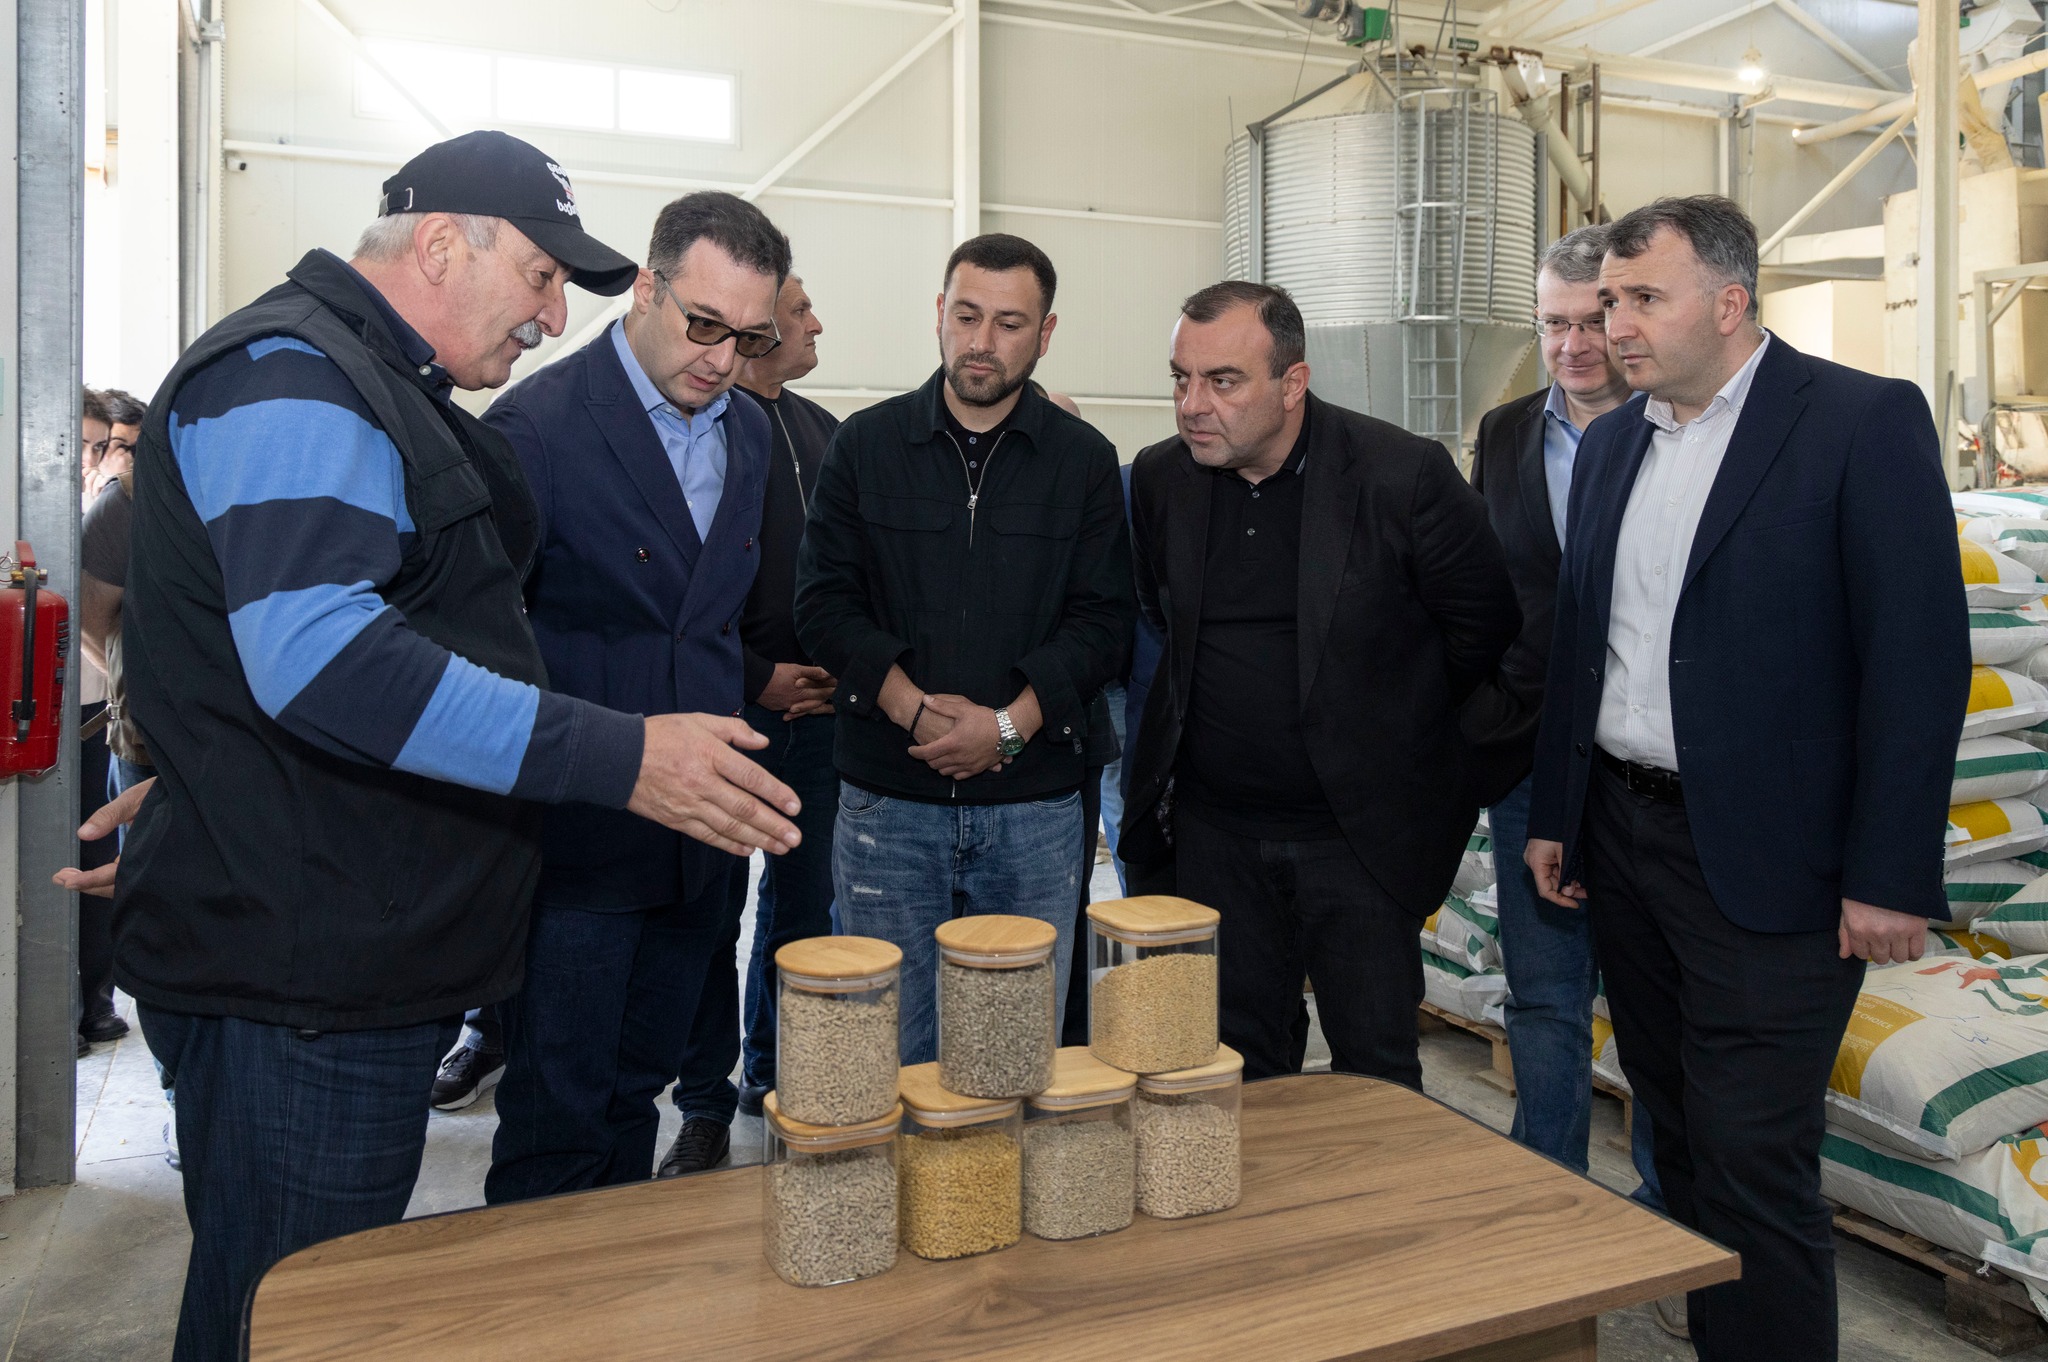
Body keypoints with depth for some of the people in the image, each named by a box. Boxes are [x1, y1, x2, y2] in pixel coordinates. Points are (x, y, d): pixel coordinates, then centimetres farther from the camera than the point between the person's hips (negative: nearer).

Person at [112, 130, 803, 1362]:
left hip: (367, 964, 10)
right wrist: (616, 757, -30)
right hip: (299, 981, -10)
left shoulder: (379, 387, 19)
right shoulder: (289, 376, -15)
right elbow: (317, 656, -29)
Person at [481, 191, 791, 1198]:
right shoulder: (538, 423, -12)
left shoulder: (747, 434, 9)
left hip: (697, 838, 6)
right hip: (576, 838, -6)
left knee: (634, 1096, 19)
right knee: (556, 1122, 4)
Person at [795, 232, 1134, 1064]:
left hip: (1036, 806, 1)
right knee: (889, 1056, 7)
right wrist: (914, 709, -14)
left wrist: (1009, 724, -14)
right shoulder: (865, 445, 6)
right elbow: (824, 602, -1)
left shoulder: (1085, 461, 6)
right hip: (886, 800, 0)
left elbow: (1101, 619, 0)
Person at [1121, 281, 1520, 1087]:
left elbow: (1487, 628, -3)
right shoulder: (1160, 479, -2)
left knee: (1376, 1072, 7)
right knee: (1240, 1067, 14)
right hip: (1215, 831, 4)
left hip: (1361, 833, -3)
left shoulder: (1405, 476, -15)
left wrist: (1389, 733, 6)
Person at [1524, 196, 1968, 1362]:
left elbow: (1920, 654, -11)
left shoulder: (1864, 421, -7)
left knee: (1755, 1166, -2)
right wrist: (1554, 814, 12)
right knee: (1679, 1137, 16)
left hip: (1766, 863, -6)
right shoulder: (1612, 444, 11)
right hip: (1622, 842, 6)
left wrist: (1892, 875, -14)